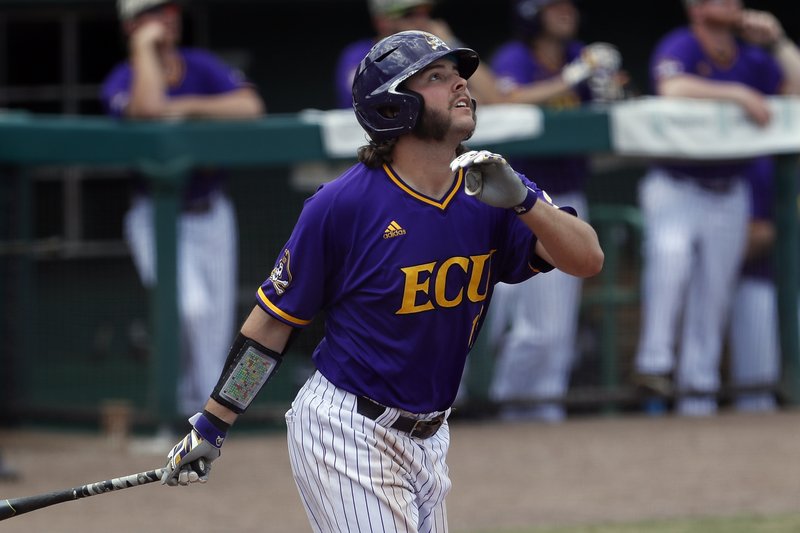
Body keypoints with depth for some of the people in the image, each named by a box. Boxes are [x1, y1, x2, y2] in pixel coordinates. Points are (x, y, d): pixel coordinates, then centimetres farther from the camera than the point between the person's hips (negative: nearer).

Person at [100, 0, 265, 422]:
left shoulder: (201, 67, 1)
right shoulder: (122, 81, -9)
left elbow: (250, 106, -15)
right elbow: (148, 109, -33)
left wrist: (186, 108, -21)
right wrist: (144, 47, -22)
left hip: (212, 213, 4)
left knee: (217, 319, 7)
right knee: (190, 305, -24)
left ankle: (209, 402, 23)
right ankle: (188, 401, -9)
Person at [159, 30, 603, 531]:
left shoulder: (489, 193, -1)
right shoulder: (342, 204, -15)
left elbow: (588, 259, -10)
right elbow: (275, 317, -8)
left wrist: (520, 200, -28)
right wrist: (211, 427, -5)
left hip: (428, 439, 6)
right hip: (347, 436, -6)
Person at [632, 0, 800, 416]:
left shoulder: (752, 57, 5)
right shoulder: (679, 47, -12)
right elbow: (673, 89, -33)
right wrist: (737, 94, -32)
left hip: (728, 193, 6)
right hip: (674, 189, -6)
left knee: (714, 293, 7)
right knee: (672, 253, -33)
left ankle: (698, 391, 16)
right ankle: (655, 363, -32)